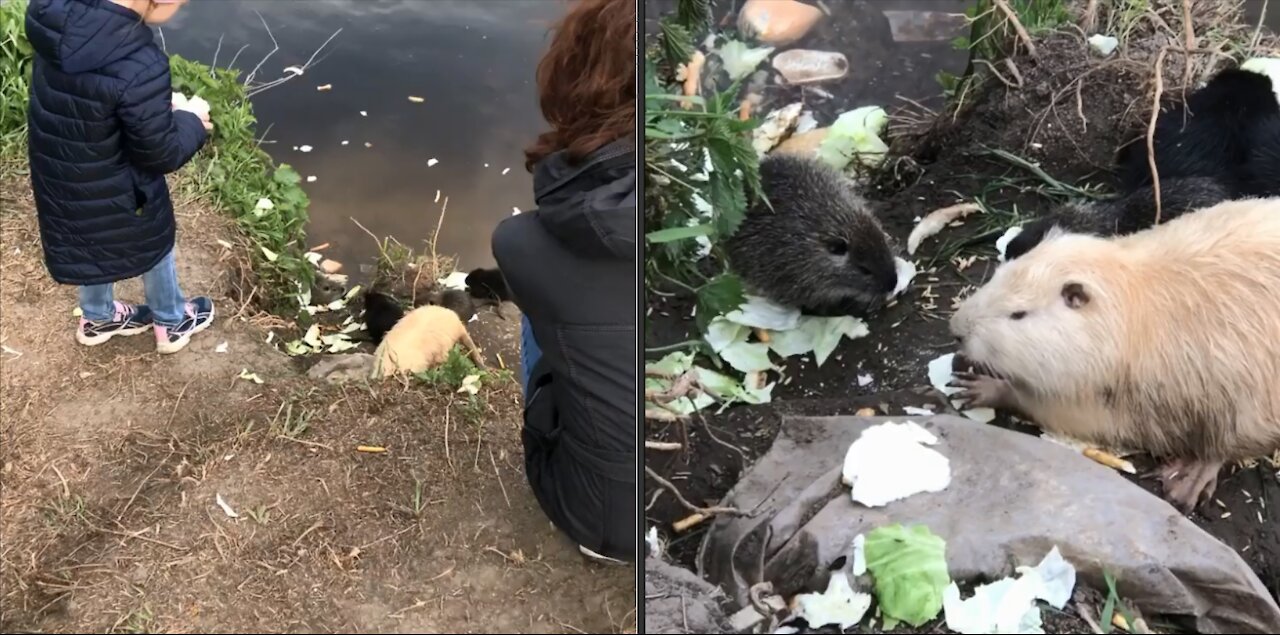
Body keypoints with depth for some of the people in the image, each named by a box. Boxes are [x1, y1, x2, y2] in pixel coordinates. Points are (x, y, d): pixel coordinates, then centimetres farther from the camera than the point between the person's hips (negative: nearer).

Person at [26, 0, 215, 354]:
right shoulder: (140, 68, -38)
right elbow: (161, 154, -22)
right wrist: (192, 125, -3)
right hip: (112, 192, -6)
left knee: (95, 244, 32)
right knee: (154, 245, 25)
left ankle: (97, 317, 58)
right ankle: (172, 323, 50)